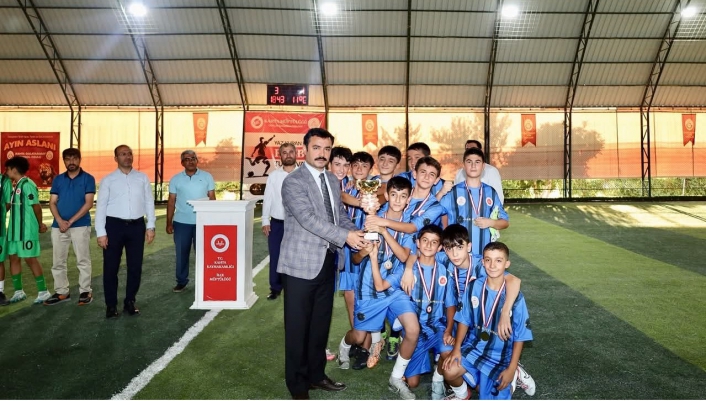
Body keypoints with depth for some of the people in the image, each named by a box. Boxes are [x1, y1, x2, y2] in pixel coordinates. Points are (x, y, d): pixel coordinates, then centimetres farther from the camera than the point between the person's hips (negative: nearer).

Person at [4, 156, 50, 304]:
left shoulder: (27, 184, -15)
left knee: (30, 259, -4)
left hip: (27, 231, -9)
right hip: (15, 230, 9)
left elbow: (36, 206, -15)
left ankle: (43, 292, 6)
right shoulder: (17, 185, 13)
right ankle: (19, 292, 22)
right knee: (14, 258, 11)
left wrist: (40, 224, -6)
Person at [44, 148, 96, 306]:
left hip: (80, 225, -4)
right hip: (58, 226, 4)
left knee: (83, 261, 1)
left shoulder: (88, 178, -1)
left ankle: (85, 291, 9)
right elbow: (52, 202, 6)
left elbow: (89, 203, -8)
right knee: (58, 261, 9)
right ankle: (61, 292, 20)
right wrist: (60, 220, -11)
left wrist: (71, 221, -13)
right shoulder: (58, 179, 11)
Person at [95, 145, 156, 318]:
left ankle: (130, 302, 25)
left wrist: (150, 226, 2)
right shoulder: (108, 180, 0)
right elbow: (101, 206, -2)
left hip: (137, 226, 2)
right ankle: (111, 305, 19)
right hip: (114, 225, -2)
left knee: (135, 267, 9)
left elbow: (149, 203, 7)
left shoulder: (142, 178, 6)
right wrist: (101, 232, -7)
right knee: (111, 267, 5)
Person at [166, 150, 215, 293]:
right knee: (181, 253, 9)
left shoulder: (207, 177, 1)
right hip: (181, 222, 1)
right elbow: (171, 201, 6)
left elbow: (212, 198, 3)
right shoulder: (176, 179, 4)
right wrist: (169, 223, 2)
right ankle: (181, 281, 21)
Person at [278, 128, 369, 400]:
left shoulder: (333, 180, 11)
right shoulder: (293, 182, -13)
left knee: (321, 323, 17)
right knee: (298, 326, 5)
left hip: (327, 261, 7)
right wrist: (345, 237, -28)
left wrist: (355, 232, -6)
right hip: (302, 263, -7)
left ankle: (316, 374, 34)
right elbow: (309, 219, -24)